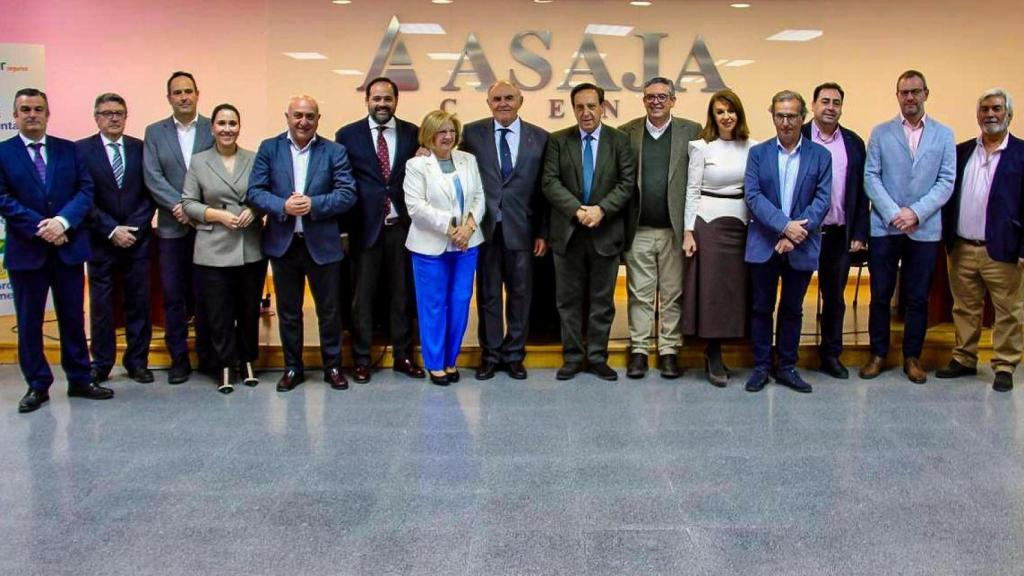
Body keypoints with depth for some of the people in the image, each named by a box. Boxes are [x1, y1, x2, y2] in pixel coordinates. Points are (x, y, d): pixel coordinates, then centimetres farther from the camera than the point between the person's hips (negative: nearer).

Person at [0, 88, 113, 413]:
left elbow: (85, 190, -1)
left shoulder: (69, 150, 8)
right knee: (29, 322, 6)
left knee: (73, 318, 8)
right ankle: (37, 386, 17)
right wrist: (40, 228, -16)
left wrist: (62, 221, -16)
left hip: (68, 247, 2)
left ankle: (79, 380, 19)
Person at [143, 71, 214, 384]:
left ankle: (207, 356, 17)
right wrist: (179, 206, -14)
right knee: (173, 295, 4)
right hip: (172, 226, 1)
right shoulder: (154, 132, 8)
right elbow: (153, 177, -1)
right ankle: (179, 358, 13)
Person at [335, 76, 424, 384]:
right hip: (365, 227, -1)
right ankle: (361, 359, 19)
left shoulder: (412, 133, 5)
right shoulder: (347, 135, 1)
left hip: (402, 226, 2)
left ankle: (403, 356, 22)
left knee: (402, 294, 10)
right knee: (363, 296, 7)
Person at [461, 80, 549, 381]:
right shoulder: (472, 133, 1)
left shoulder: (540, 137, 2)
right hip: (485, 227, 0)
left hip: (521, 228, 1)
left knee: (520, 293, 9)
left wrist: (543, 232, 0)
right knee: (488, 294, 9)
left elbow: (545, 188, 2)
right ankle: (490, 354, 22)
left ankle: (514, 354, 23)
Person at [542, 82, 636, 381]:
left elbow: (627, 183, -3)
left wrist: (601, 209, -16)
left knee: (602, 301, 7)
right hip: (568, 232, 0)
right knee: (569, 300, 7)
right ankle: (572, 357, 18)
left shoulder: (619, 140, 4)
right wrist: (578, 210, -17)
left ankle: (598, 357, 18)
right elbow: (550, 182, -5)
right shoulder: (558, 141, 4)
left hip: (606, 232, 0)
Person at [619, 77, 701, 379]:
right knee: (639, 294, 8)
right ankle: (639, 350, 17)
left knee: (673, 294, 7)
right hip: (639, 230, 1)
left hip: (675, 229, -1)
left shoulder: (691, 131, 2)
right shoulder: (626, 133, 5)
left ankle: (669, 350, 17)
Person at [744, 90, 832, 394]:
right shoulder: (758, 153, 3)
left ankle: (787, 367, 21)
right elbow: (753, 196, -6)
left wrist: (796, 233, -16)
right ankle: (761, 366, 18)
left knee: (793, 309, 10)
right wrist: (784, 225, -18)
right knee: (762, 308, 7)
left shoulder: (820, 155, 3)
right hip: (764, 244, 0)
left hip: (801, 247, 0)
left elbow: (822, 199, -4)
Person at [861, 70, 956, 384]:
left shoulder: (944, 135, 7)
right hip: (884, 227, 0)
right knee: (880, 295, 5)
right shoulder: (881, 132, 6)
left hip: (925, 229, 0)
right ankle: (878, 354, 18)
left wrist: (916, 212, -13)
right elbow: (870, 177, -1)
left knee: (917, 298, 7)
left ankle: (912, 357, 19)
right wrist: (894, 213, -12)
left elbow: (946, 182, 0)